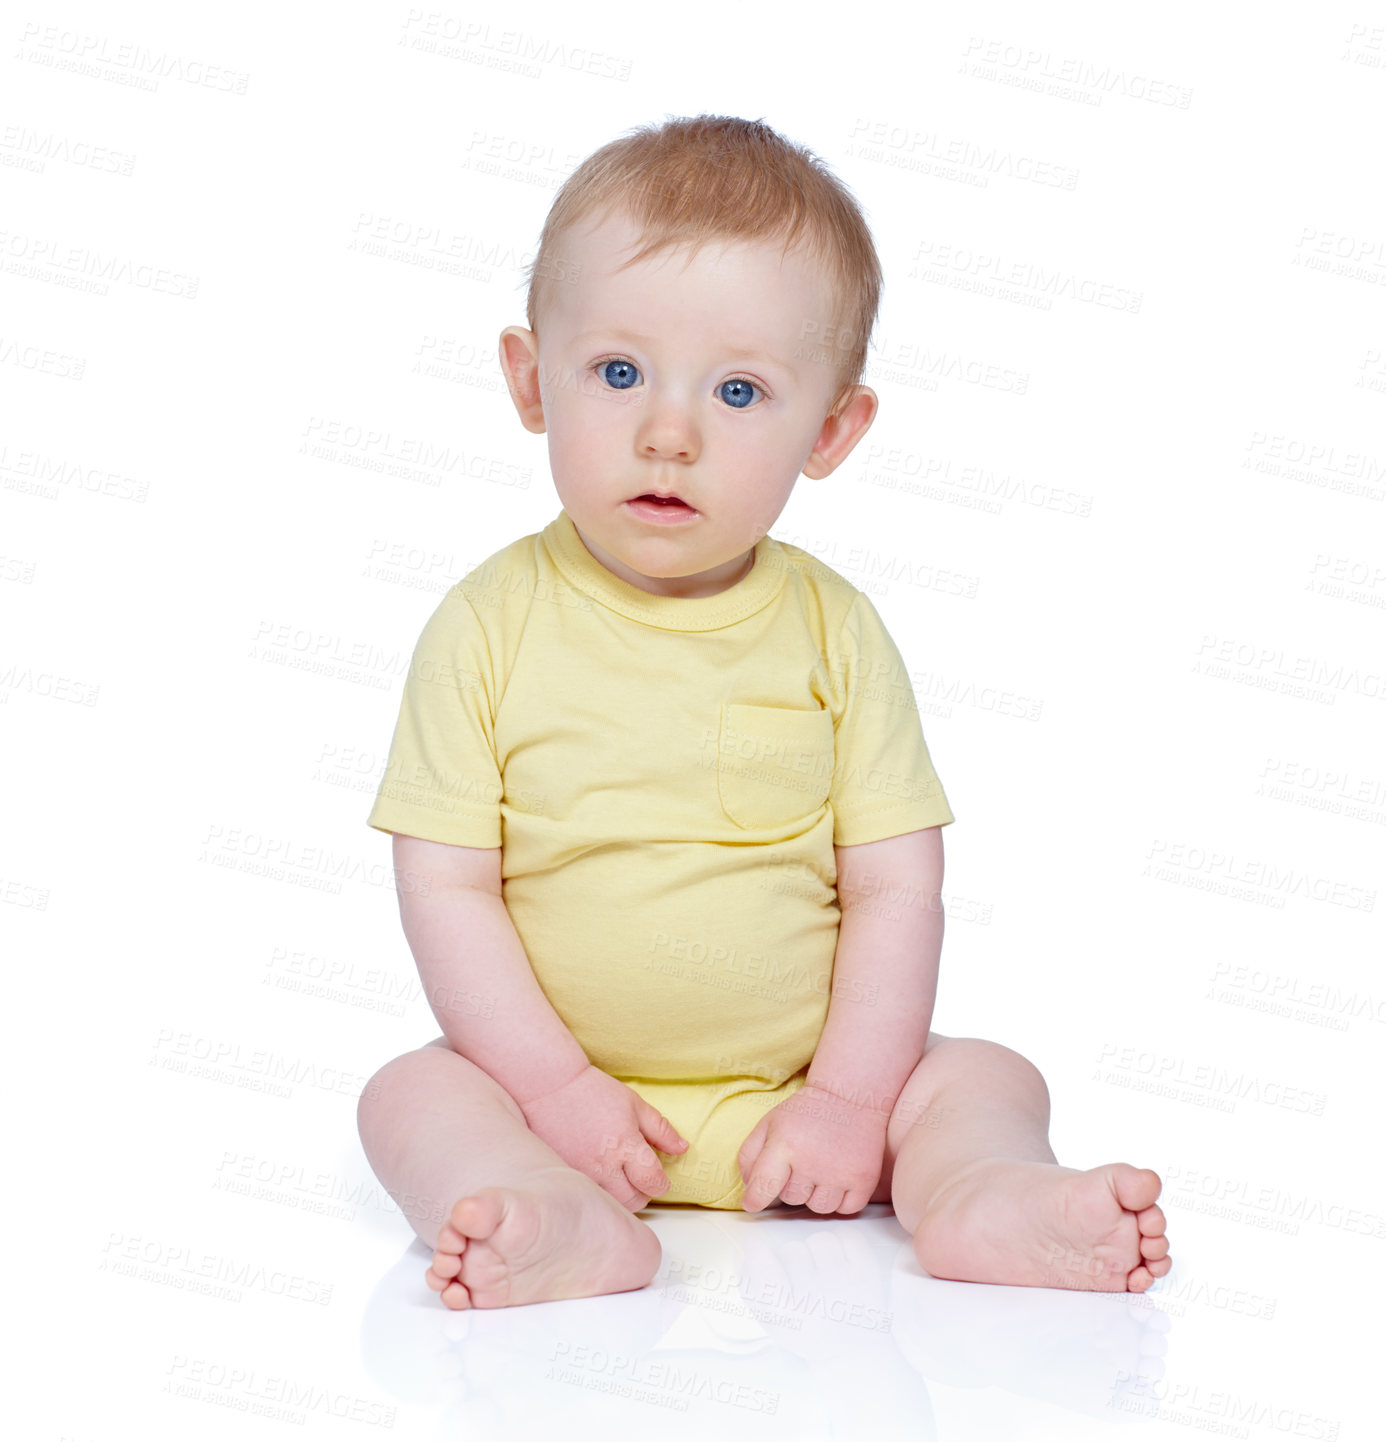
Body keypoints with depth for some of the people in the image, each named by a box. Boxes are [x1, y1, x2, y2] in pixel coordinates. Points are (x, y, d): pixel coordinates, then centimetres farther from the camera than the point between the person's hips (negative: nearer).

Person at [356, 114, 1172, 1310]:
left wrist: (849, 1098, -12)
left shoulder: (834, 631, -5)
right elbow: (445, 884, -10)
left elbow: (896, 885, -5)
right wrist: (554, 1088, -16)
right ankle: (565, 1224, -43)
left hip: (796, 1092, 2)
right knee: (410, 1095, -23)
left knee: (988, 1078, -9)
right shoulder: (491, 626, -9)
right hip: (563, 1085, -1)